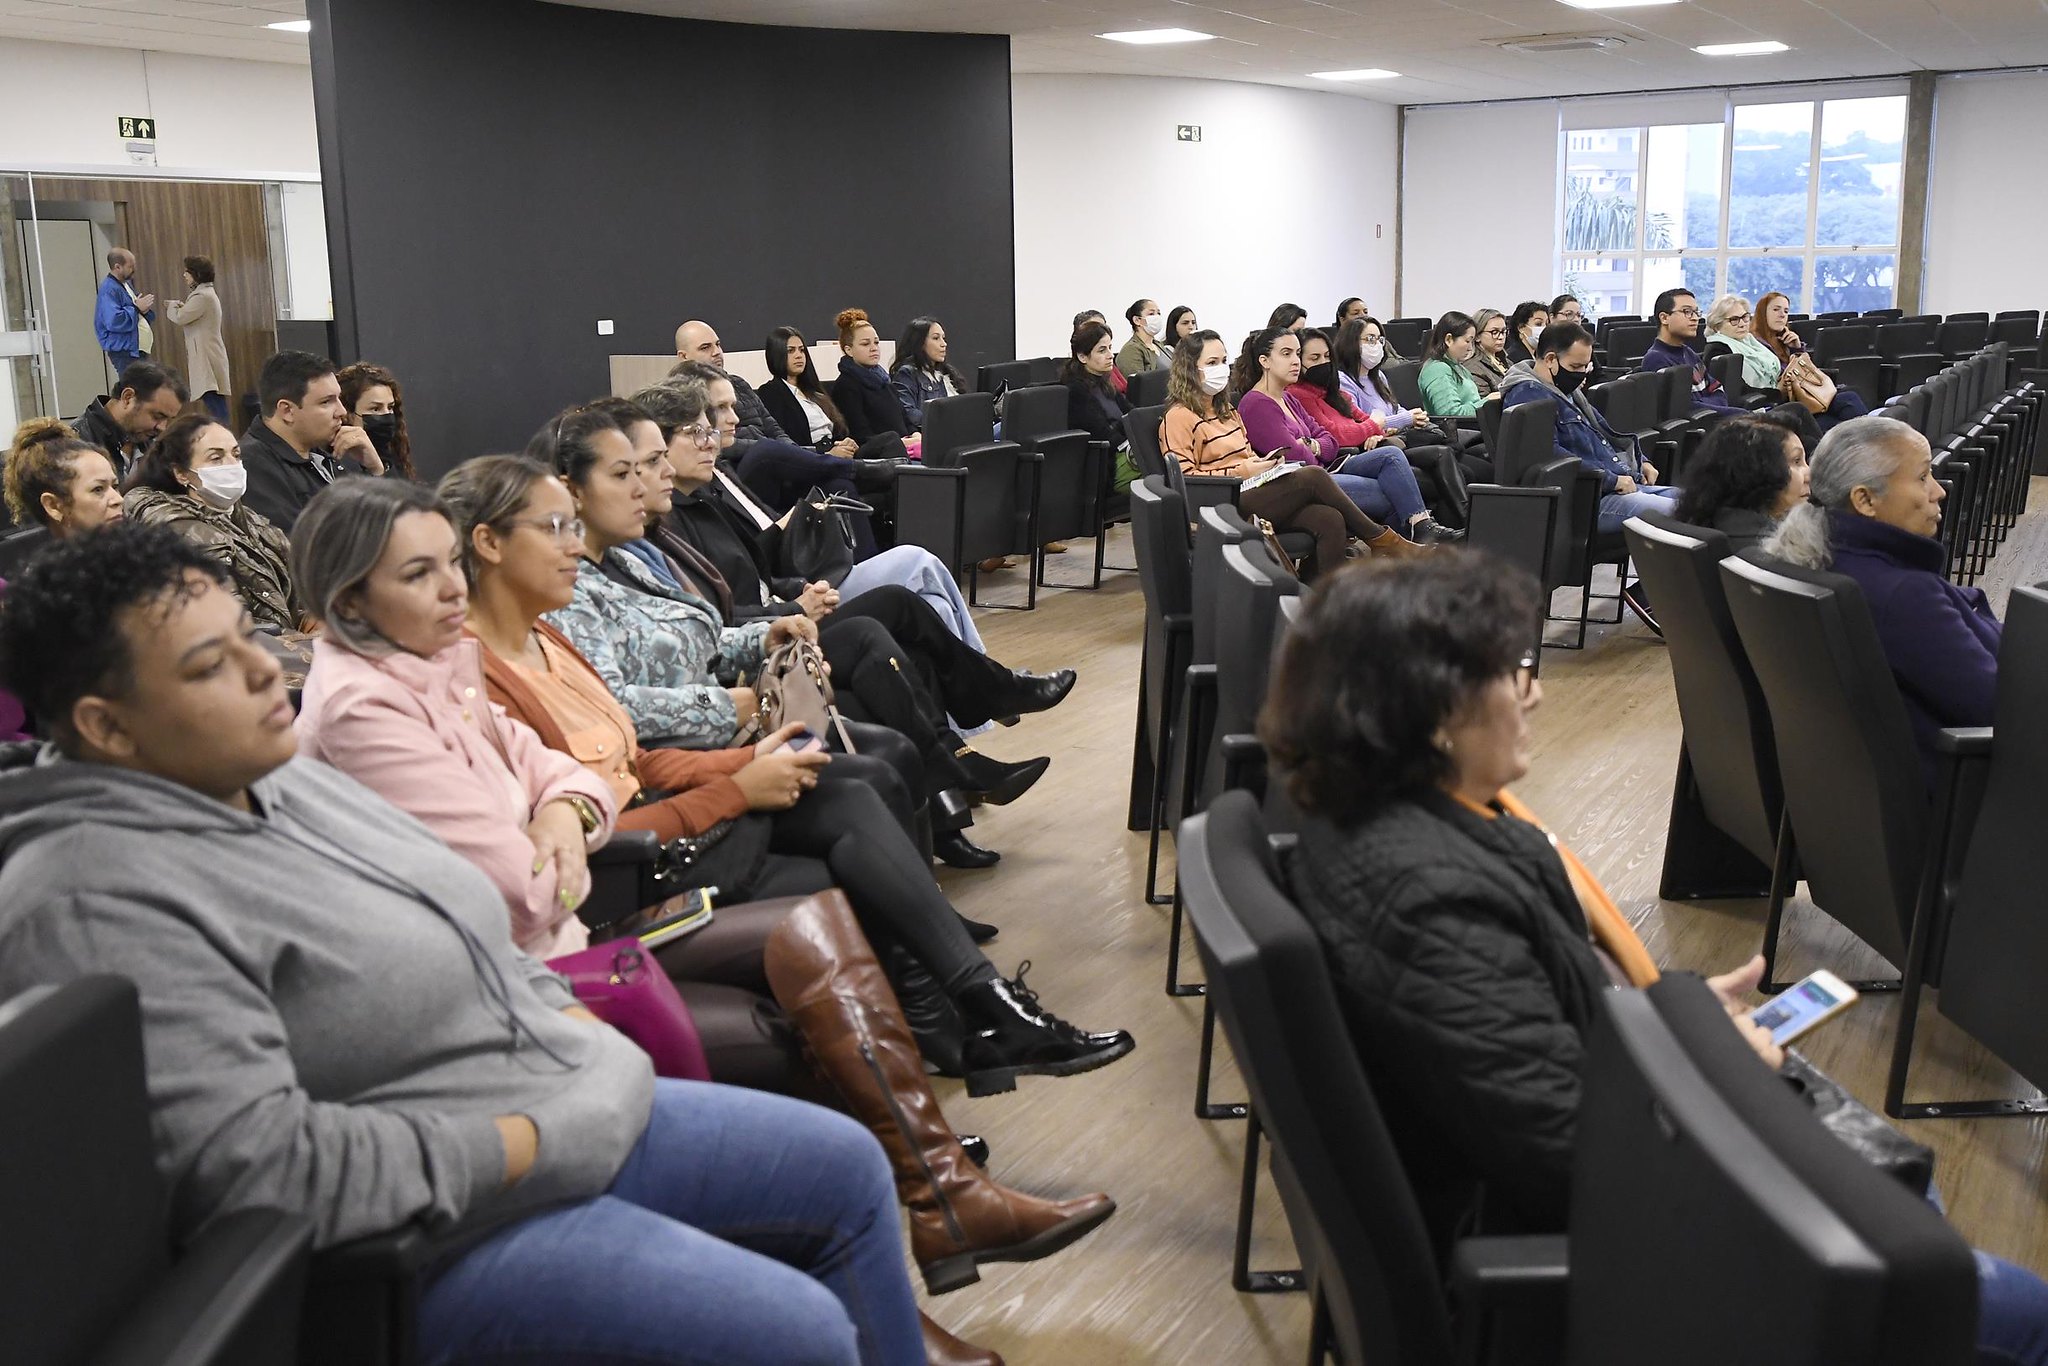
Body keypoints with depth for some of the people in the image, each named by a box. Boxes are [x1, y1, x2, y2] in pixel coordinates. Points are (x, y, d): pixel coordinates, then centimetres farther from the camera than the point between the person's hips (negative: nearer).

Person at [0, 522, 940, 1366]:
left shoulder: (281, 779, 7)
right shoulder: (96, 904, -22)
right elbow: (256, 1164, -29)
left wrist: (584, 1036, 3)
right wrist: (529, 1141, -21)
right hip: (435, 1230, -9)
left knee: (847, 1169, 12)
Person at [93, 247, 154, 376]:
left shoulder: (127, 284, 15)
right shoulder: (109, 290, -15)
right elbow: (114, 321, -26)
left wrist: (144, 310, 0)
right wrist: (136, 308, -17)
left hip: (138, 350, 10)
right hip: (124, 352, -10)